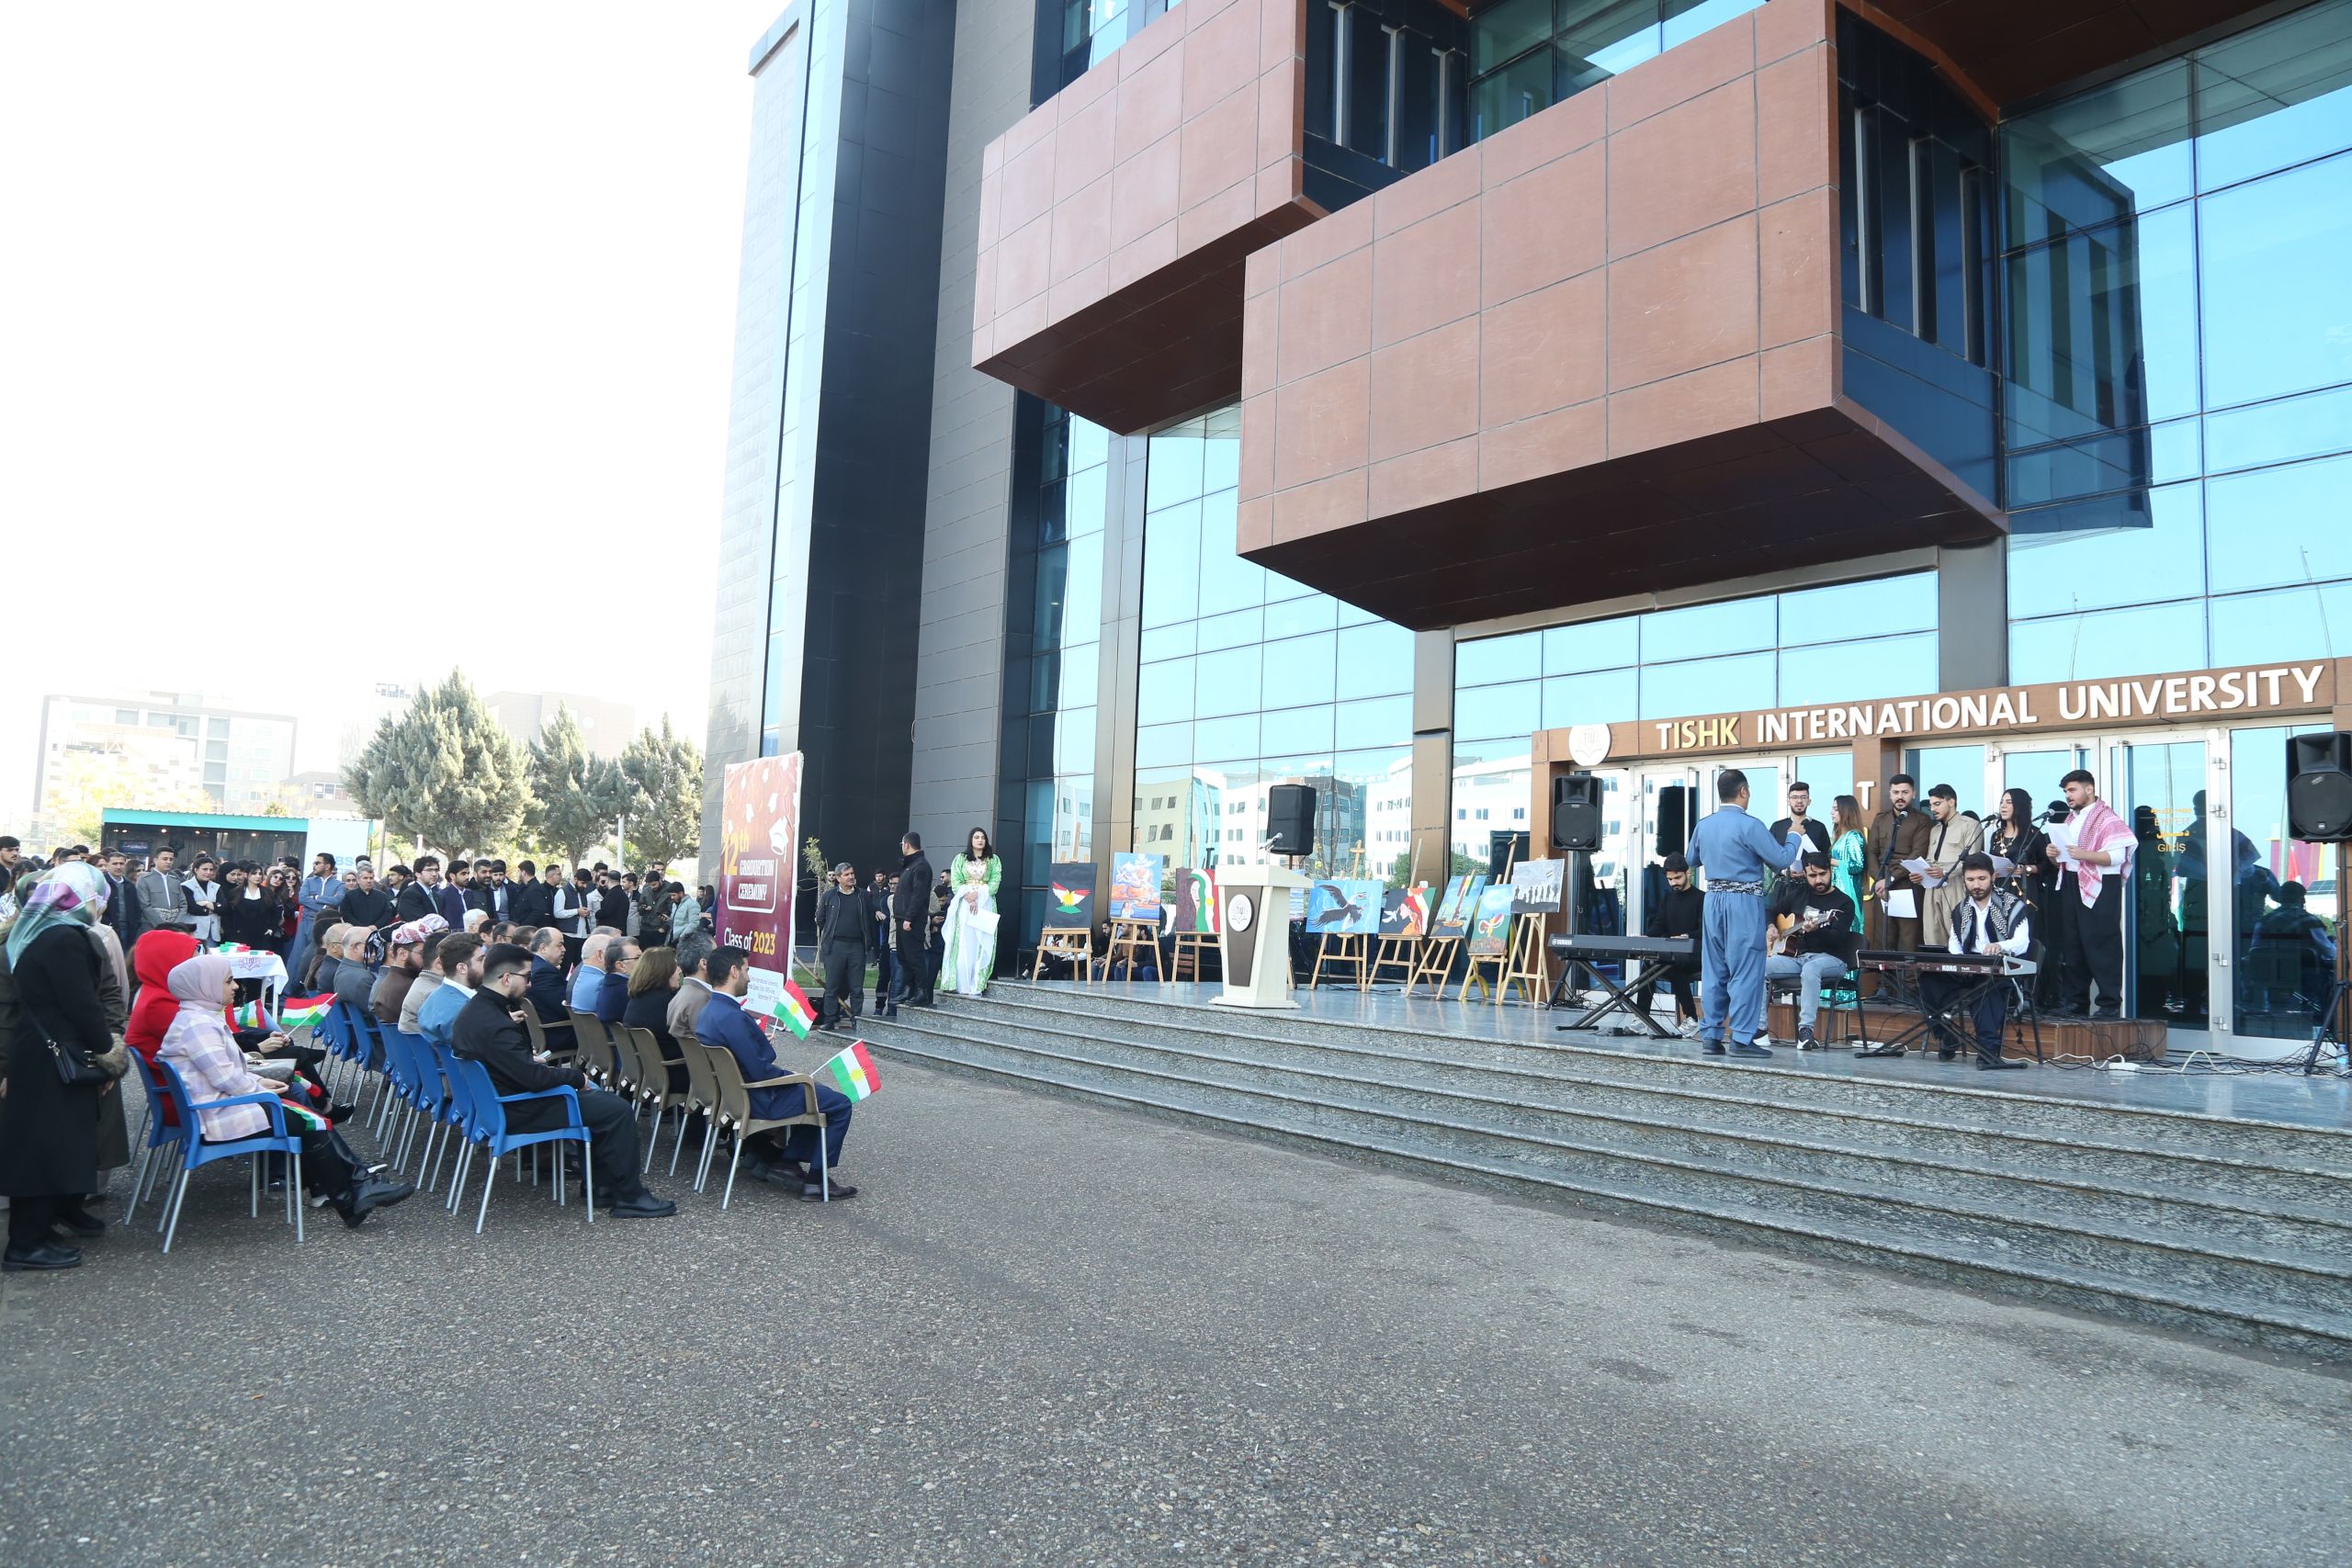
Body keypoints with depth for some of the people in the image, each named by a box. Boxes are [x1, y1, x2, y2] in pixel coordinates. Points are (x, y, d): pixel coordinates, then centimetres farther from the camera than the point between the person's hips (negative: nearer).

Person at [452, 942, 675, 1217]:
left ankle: (602, 1184, 22)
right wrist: (577, 1076, -12)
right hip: (516, 1112, -11)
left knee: (598, 1096, 20)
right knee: (619, 1110, -12)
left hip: (497, 1099, 11)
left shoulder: (472, 1009, 3)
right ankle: (629, 1198, -3)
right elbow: (534, 1078, -27)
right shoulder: (496, 1026, -30)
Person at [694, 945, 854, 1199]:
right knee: (839, 1104, -5)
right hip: (756, 1101, -10)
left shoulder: (709, 1010, 5)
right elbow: (760, 1072, -25)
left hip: (733, 1092, 11)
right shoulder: (731, 1017, -27)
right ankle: (816, 1180, 1)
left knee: (810, 1090, 26)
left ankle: (771, 1158, 23)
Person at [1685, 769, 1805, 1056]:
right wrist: (1795, 837, 8)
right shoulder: (1749, 825, -13)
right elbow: (1781, 860, -9)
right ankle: (1743, 1038, -2)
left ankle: (1710, 1035, 13)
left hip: (1714, 898, 6)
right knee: (1745, 970, -2)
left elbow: (1692, 860, 21)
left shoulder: (1703, 825, 6)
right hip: (1744, 901, -6)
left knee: (1713, 969, 10)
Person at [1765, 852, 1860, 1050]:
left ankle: (1806, 1029, -42)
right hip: (1795, 956, 5)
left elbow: (1838, 938, -14)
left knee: (1810, 969, -41)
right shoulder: (1798, 894, 16)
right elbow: (1771, 911, 29)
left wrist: (1816, 930, -34)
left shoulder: (1844, 903, 0)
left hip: (1830, 959, -5)